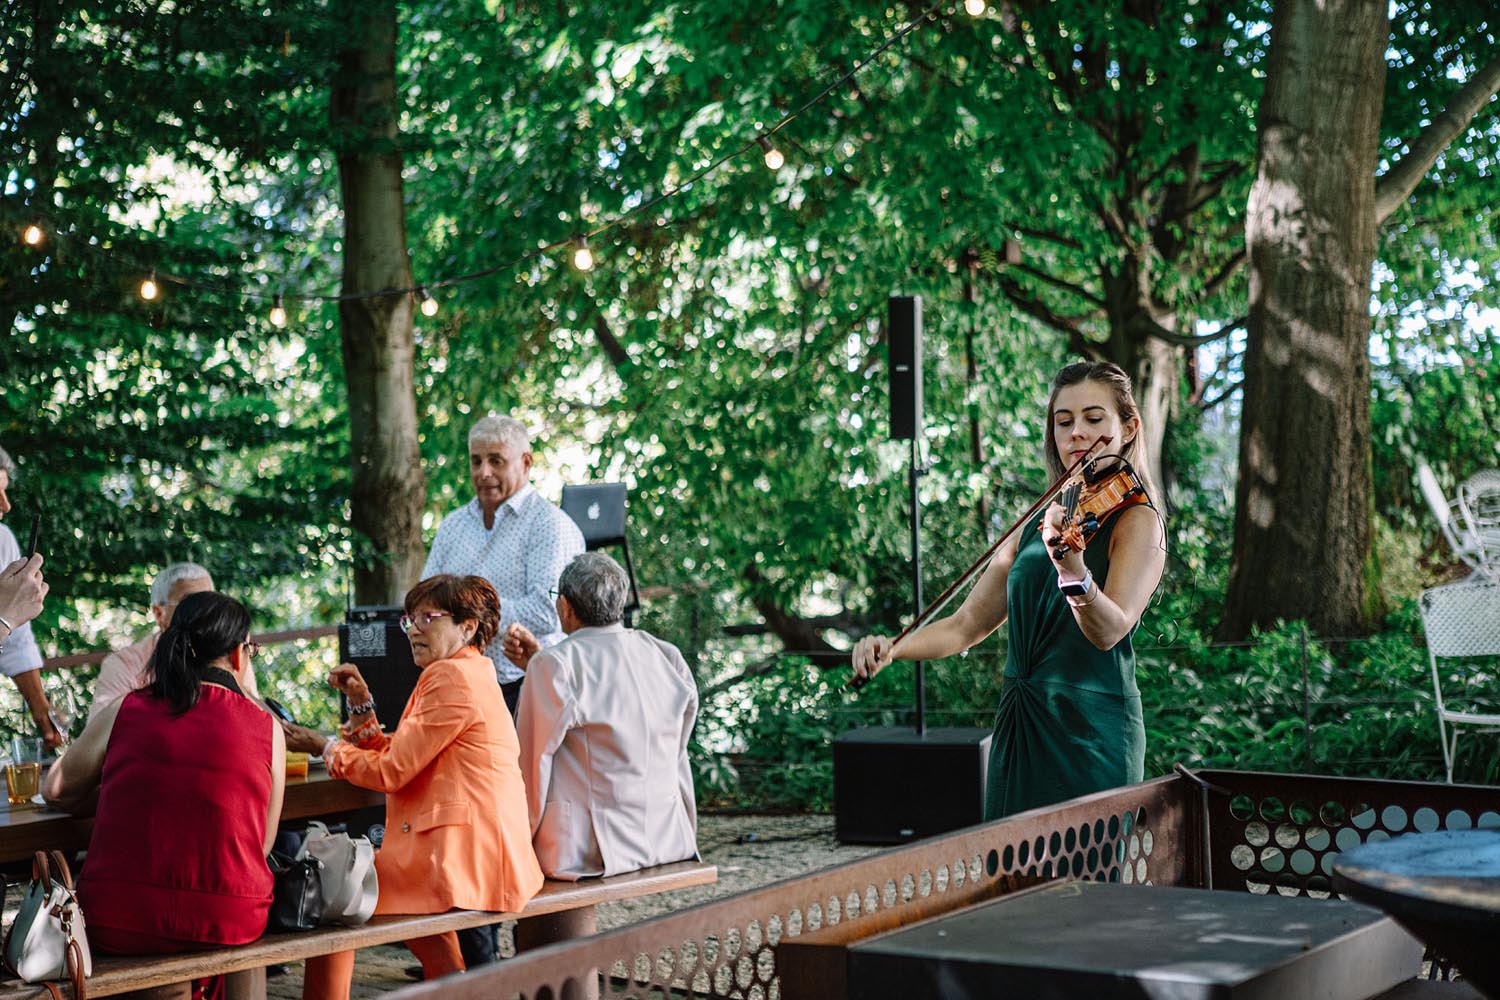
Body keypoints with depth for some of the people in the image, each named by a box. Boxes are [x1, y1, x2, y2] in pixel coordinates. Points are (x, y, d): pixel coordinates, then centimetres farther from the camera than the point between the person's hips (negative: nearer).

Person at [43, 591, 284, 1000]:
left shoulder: (120, 713, 2)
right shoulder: (268, 729, 0)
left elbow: (55, 789, 15)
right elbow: (262, 846, 6)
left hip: (116, 922, 0)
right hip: (228, 925, 0)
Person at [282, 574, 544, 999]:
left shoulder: (452, 677, -12)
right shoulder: (470, 674, 21)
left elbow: (392, 771, -11)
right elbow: (397, 761, 20)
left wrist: (323, 746, 1)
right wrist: (362, 705, 12)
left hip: (457, 856, -11)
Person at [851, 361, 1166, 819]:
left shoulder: (1138, 521, -6)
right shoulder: (1038, 527, 13)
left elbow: (1109, 631, -21)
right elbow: (966, 625, 14)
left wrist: (1075, 574, -41)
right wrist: (891, 648, -2)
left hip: (1091, 735, -6)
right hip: (1017, 734, 6)